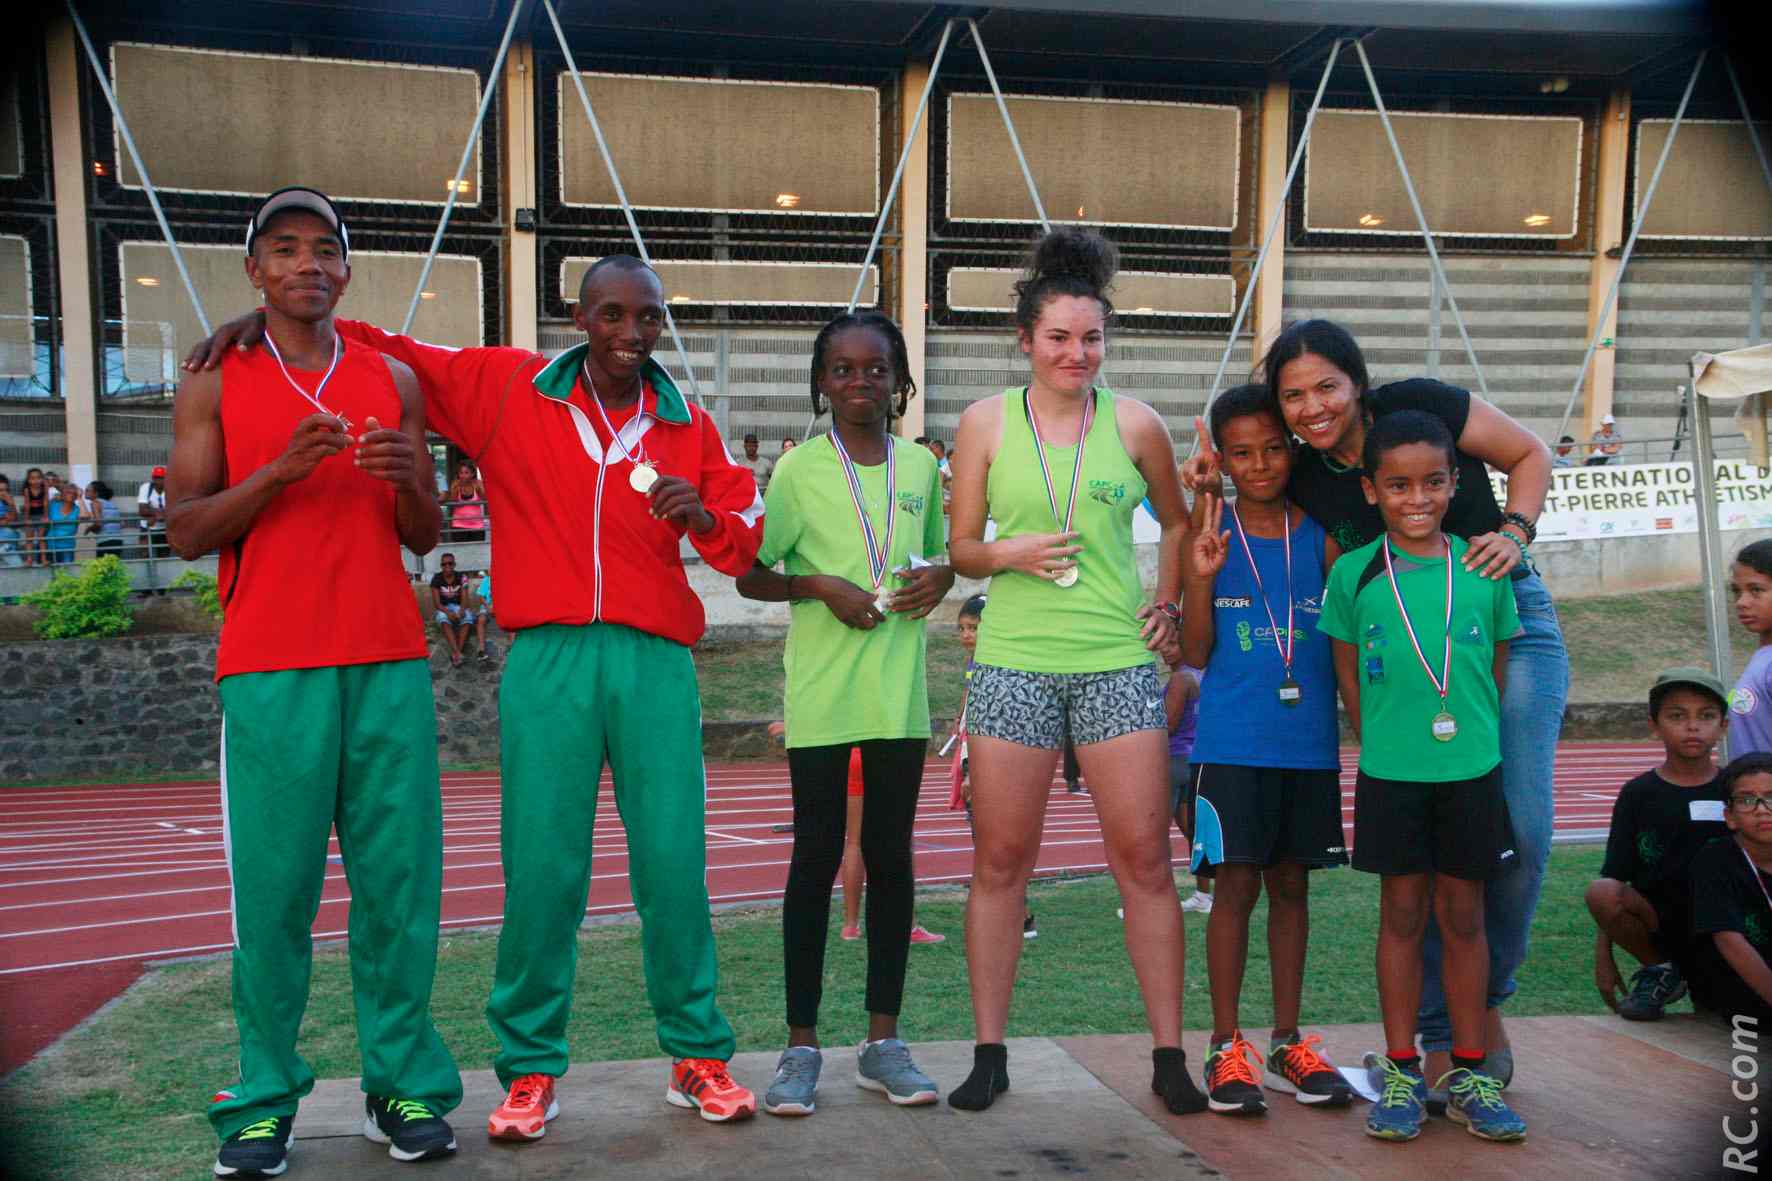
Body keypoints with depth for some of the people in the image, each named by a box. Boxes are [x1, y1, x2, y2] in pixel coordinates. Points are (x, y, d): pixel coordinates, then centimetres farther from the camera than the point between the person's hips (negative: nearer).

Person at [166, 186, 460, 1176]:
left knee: (400, 880, 1)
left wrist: (406, 480, -7)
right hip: (270, 672, -2)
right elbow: (185, 532, 2)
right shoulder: (216, 384, 9)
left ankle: (404, 1087, 12)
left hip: (389, 665, 2)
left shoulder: (394, 381, 14)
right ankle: (266, 1099, 12)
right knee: (274, 888, -1)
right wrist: (280, 470, -12)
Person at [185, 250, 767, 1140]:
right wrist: (268, 320, 4)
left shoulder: (689, 428, 12)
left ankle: (697, 1057, 16)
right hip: (547, 662, -1)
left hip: (656, 662, 1)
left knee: (673, 867, 1)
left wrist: (705, 517, -8)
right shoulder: (503, 388, 8)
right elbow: (384, 350, 15)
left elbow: (744, 538, 14)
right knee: (540, 872, -1)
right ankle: (530, 1071, 15)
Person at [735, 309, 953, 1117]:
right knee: (817, 857, 2)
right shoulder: (799, 469, -2)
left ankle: (883, 1041, 19)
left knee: (890, 857, 8)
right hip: (821, 692, -3)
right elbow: (751, 576, 0)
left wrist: (942, 575, -1)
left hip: (899, 691, 3)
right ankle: (801, 1045, 14)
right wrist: (821, 585, -16)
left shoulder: (922, 466, 9)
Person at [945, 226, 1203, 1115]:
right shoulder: (986, 422, 4)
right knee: (1001, 860, 5)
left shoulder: (1134, 424, 5)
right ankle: (989, 1053, 18)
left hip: (1118, 662, 0)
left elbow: (1178, 521, 20)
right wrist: (1010, 553, -13)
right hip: (1014, 664, 0)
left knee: (1144, 858, 2)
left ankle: (1169, 1055, 15)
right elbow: (960, 548, 7)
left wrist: (1167, 602, 9)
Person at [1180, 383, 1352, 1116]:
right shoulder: (1210, 534, -1)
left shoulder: (1321, 534, 5)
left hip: (1309, 743, 3)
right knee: (1236, 885, -1)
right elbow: (1194, 655, -3)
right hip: (1231, 744, -3)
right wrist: (1200, 577, -17)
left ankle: (1288, 1043, 23)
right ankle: (1226, 1047, 11)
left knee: (1290, 885, 12)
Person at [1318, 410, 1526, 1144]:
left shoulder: (1483, 567, 0)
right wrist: (1383, 743, 2)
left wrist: (1476, 738, 5)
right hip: (1390, 773, -1)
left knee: (1462, 915, 9)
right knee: (1402, 912, 8)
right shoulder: (1354, 573, -3)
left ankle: (1468, 1072, 21)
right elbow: (1348, 675, 5)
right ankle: (1400, 1071, 19)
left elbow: (1499, 666, 8)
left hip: (1472, 769, 1)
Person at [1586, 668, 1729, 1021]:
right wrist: (1603, 957, -6)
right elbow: (1614, 877, -1)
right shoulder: (1638, 794, 2)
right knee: (1600, 891, -29)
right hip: (1659, 928, 0)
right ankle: (1658, 972, -4)